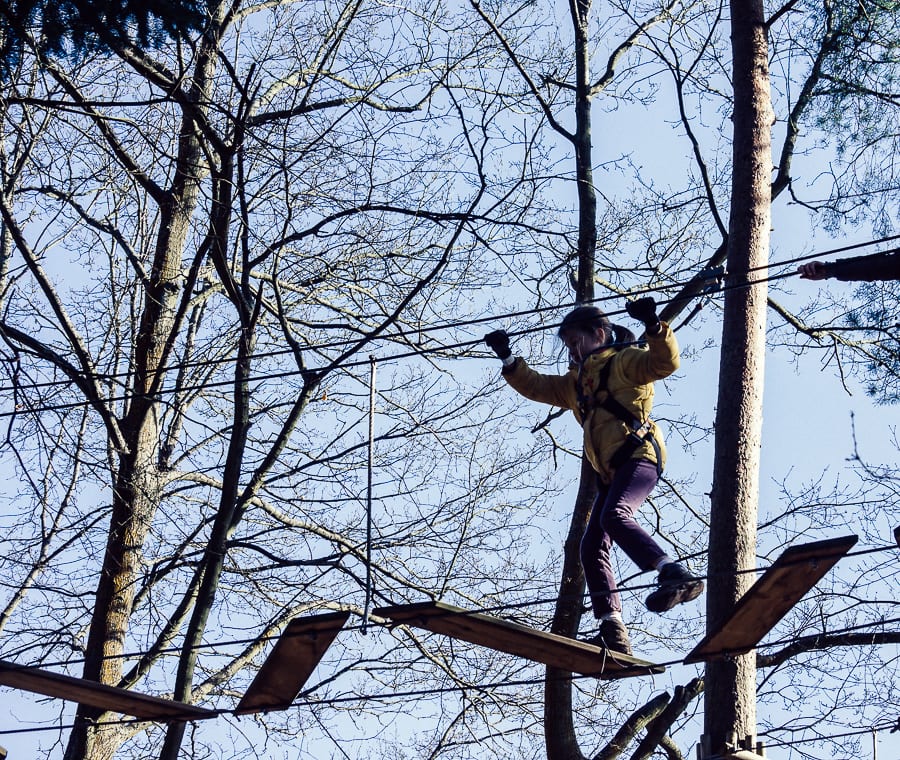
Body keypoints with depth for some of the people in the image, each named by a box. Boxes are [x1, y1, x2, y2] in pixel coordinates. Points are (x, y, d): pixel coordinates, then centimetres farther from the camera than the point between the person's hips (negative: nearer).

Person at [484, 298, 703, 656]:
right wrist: (508, 359, 25)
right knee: (592, 548, 0)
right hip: (610, 473, 9)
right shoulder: (576, 383, 30)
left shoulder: (624, 361, 6)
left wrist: (653, 325, -23)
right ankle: (613, 631, -5)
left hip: (638, 456, -9)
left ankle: (677, 575, -44)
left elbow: (666, 362, -10)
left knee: (614, 517, -34)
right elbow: (535, 386, 35)